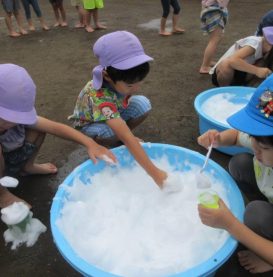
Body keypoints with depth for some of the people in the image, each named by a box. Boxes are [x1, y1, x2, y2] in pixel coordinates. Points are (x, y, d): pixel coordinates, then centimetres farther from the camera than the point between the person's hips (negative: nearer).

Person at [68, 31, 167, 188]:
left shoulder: (122, 80, -26)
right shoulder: (100, 97, -44)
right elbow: (127, 139, -49)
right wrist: (154, 173, -50)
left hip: (114, 113, 6)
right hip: (89, 125, -5)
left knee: (142, 104, -20)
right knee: (113, 133, -39)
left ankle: (119, 138, 1)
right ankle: (98, 145, -4)